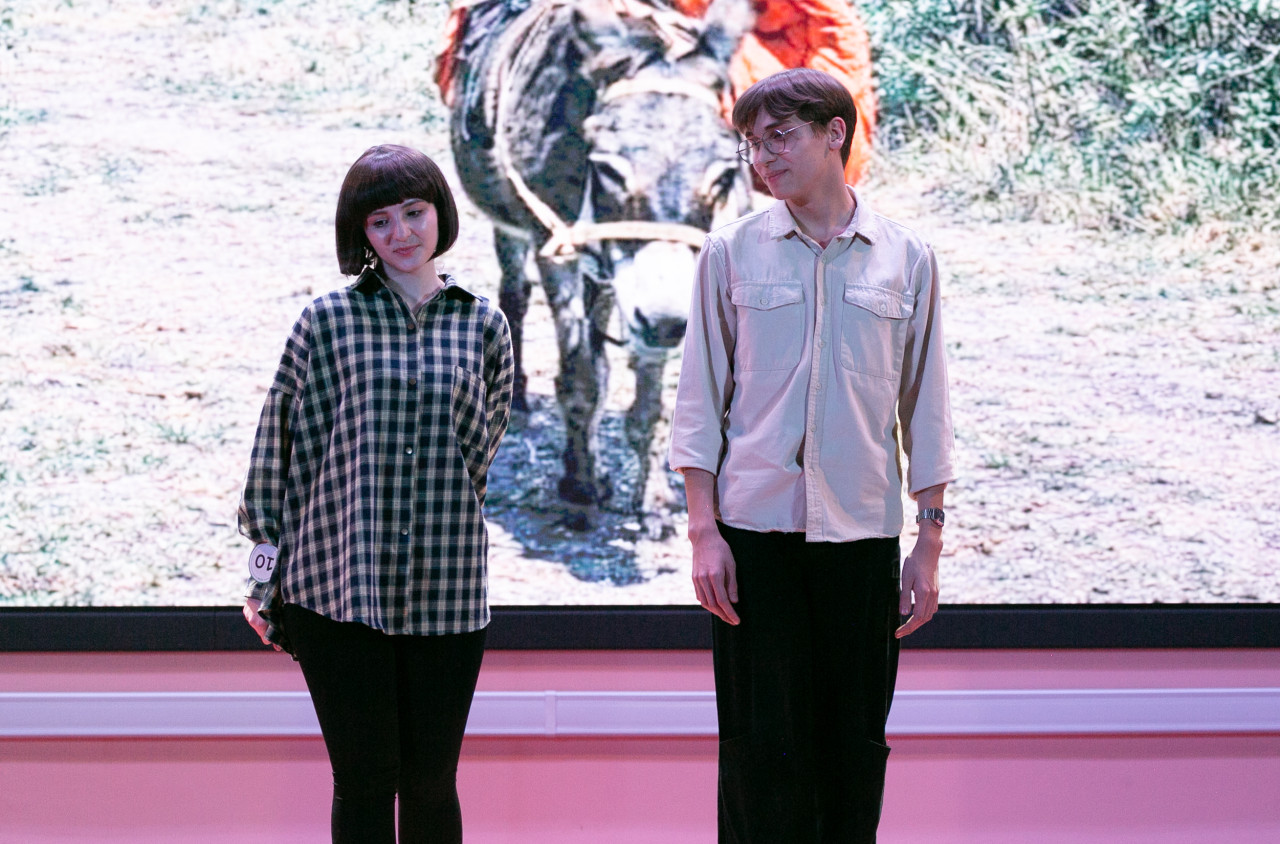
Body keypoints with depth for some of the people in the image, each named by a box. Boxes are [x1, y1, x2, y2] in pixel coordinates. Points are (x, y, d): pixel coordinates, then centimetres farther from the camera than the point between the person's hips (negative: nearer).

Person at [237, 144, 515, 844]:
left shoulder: (483, 326, 8)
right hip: (338, 588, -1)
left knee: (431, 781, 6)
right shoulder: (328, 320, 2)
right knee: (365, 778, 2)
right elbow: (279, 445, 5)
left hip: (447, 592, 2)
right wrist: (267, 579, 4)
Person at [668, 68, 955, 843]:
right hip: (755, 528, -1)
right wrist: (703, 531, -3)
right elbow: (699, 401, 6)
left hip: (863, 532, 1)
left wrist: (930, 546, 5)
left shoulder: (906, 258, 6)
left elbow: (926, 409, 8)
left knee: (856, 748, 4)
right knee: (760, 746, -1)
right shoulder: (731, 252, 5)